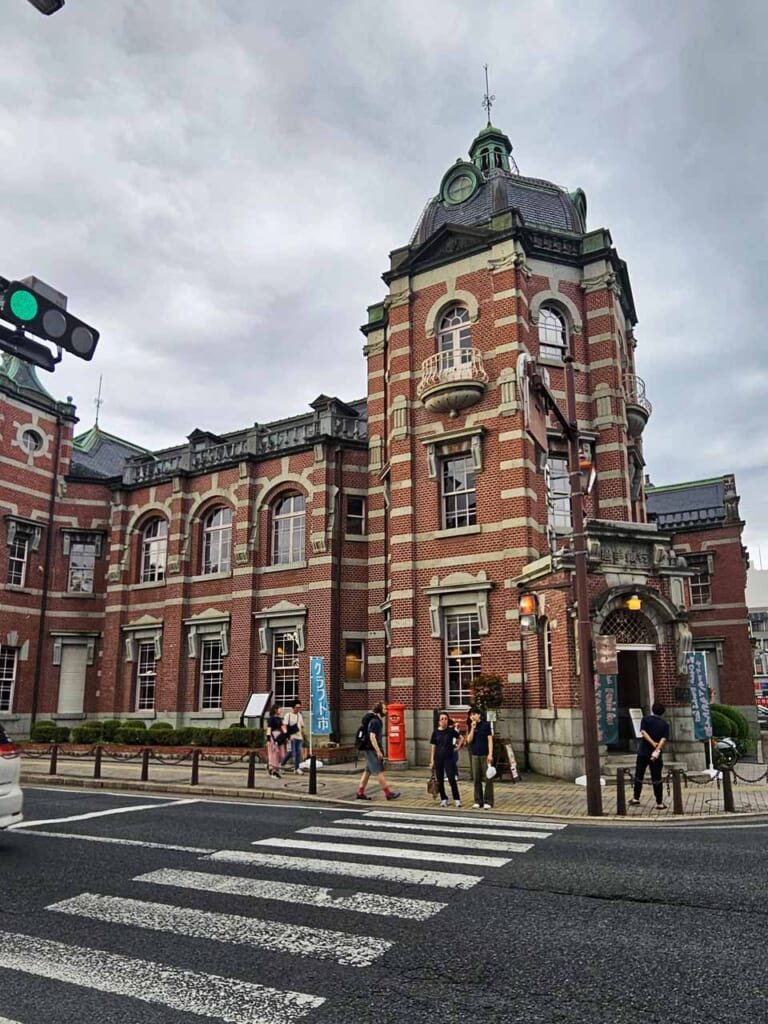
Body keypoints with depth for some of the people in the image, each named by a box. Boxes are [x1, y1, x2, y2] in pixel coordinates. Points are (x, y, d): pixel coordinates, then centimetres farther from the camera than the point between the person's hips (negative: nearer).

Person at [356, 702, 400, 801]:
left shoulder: (378, 721, 16)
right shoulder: (375, 721, -15)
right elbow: (372, 737, -22)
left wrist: (379, 750, 23)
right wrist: (378, 751, -23)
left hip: (371, 750, 10)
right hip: (372, 750, -10)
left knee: (368, 771, 10)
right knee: (379, 771, -6)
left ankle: (360, 792, 13)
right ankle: (388, 793, -4)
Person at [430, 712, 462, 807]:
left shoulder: (451, 730, -3)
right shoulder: (436, 732, 1)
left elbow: (460, 737, 12)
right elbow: (433, 747, 5)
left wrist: (458, 747, 2)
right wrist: (432, 760, 3)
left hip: (449, 758, -2)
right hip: (438, 758, 2)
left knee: (452, 779, -6)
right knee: (440, 780, 7)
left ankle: (457, 799, 3)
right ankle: (444, 799, 19)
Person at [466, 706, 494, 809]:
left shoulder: (486, 725, -3)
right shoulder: (470, 727, 8)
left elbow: (490, 740, -5)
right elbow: (469, 741, -1)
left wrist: (490, 754, -13)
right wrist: (472, 728, -10)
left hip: (485, 755, -4)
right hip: (475, 755, 4)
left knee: (487, 779, -2)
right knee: (476, 779, 7)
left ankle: (488, 802, 4)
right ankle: (478, 801, 15)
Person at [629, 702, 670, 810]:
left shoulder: (645, 719, 1)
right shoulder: (665, 724, 3)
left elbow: (643, 732, -12)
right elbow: (664, 739, -11)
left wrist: (653, 743, -14)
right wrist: (657, 749, -20)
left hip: (643, 752, 0)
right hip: (656, 755, 0)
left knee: (639, 776, 11)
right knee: (656, 779, 4)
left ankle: (636, 799, 16)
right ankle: (659, 803, 5)